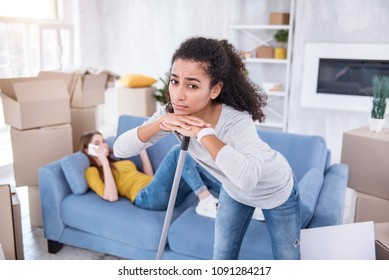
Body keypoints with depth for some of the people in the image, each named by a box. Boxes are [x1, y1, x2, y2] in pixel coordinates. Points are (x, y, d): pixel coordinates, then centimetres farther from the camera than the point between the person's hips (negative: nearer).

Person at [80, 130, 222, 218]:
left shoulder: (119, 162, 33)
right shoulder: (92, 171, 11)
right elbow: (112, 196, -7)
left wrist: (142, 150, 27)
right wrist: (104, 162, -5)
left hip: (167, 192, 8)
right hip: (146, 197, -8)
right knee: (177, 151, -23)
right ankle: (207, 202, -33)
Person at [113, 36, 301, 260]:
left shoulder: (237, 121, -41)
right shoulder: (174, 114, -25)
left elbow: (248, 178, -59)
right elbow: (120, 149, -26)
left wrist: (202, 132, -51)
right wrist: (161, 122, -42)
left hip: (276, 190, -4)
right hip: (234, 191, 5)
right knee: (222, 260, 16)